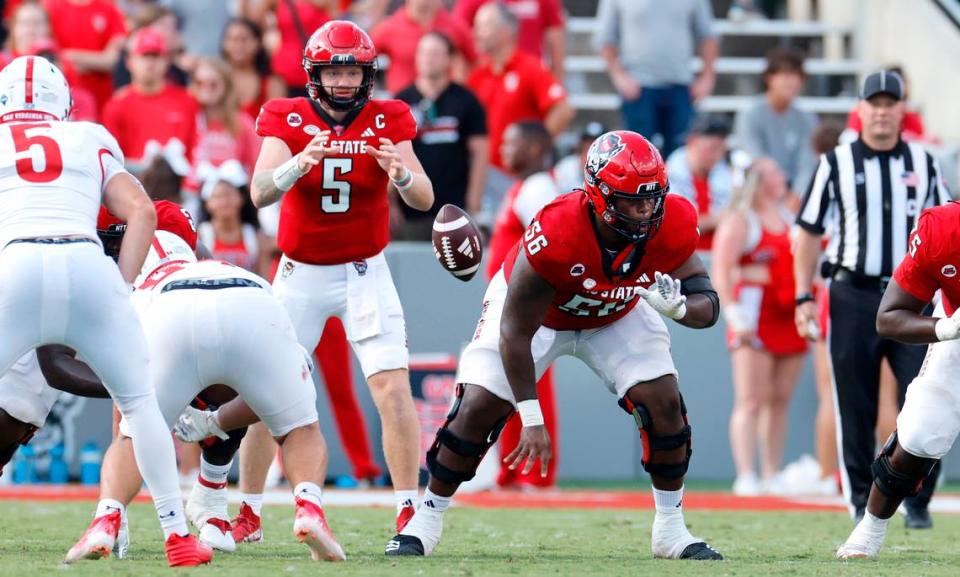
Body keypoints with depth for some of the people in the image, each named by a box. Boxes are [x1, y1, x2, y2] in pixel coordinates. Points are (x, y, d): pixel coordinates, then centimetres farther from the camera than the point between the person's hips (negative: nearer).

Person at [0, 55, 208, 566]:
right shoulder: (90, 140, 25)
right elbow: (142, 212, 13)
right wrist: (121, 286, 12)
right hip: (88, 265, 2)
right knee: (139, 401, 20)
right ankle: (177, 535, 18)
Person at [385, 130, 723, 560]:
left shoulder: (672, 225, -31)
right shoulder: (555, 234, -41)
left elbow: (708, 305, -20)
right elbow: (515, 331, -31)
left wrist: (679, 306, -46)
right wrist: (531, 420, -30)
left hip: (616, 315, 3)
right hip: (532, 308, -3)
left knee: (664, 404, -12)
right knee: (478, 409, -12)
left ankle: (671, 529, 4)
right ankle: (427, 520, 6)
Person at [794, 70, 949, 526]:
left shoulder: (923, 164, 9)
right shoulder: (836, 164, 3)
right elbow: (808, 232, 5)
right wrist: (804, 297, -2)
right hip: (854, 296, -1)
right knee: (855, 407, 2)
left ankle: (917, 502, 3)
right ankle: (861, 501, 11)